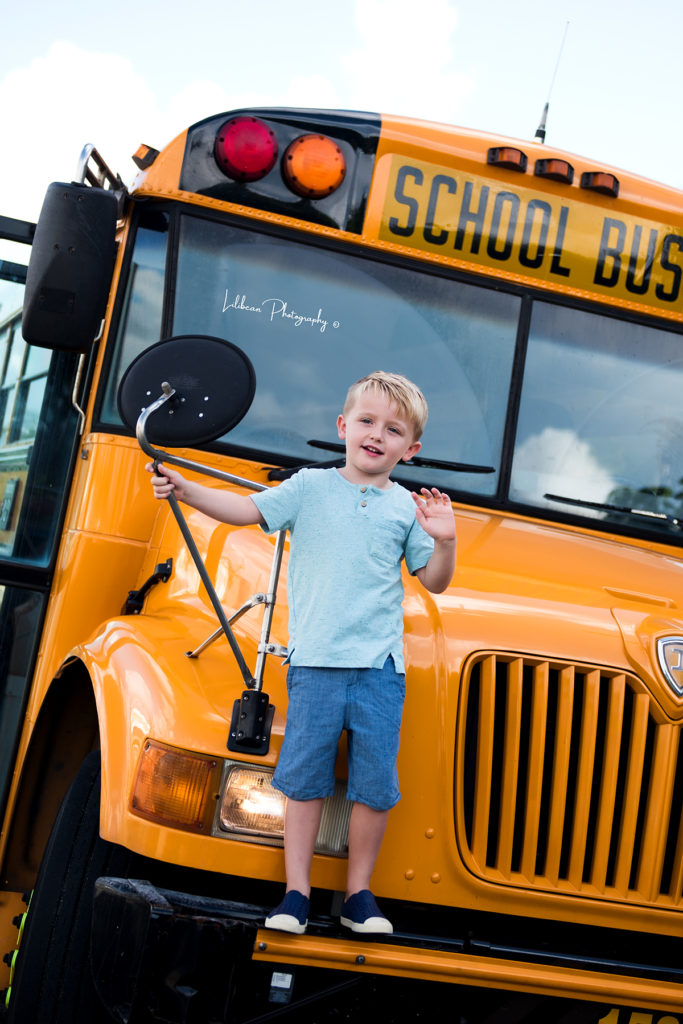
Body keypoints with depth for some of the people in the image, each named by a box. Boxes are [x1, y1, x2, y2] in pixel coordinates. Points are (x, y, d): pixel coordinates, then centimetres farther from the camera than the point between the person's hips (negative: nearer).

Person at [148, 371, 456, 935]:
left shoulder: (406, 507, 9)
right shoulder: (310, 487, 7)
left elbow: (435, 582, 11)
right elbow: (246, 509, 1)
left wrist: (444, 541, -7)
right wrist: (187, 490, -12)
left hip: (380, 665, 1)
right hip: (316, 661, -1)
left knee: (375, 783, 2)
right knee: (304, 776, 1)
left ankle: (358, 893, 17)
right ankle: (297, 891, 11)